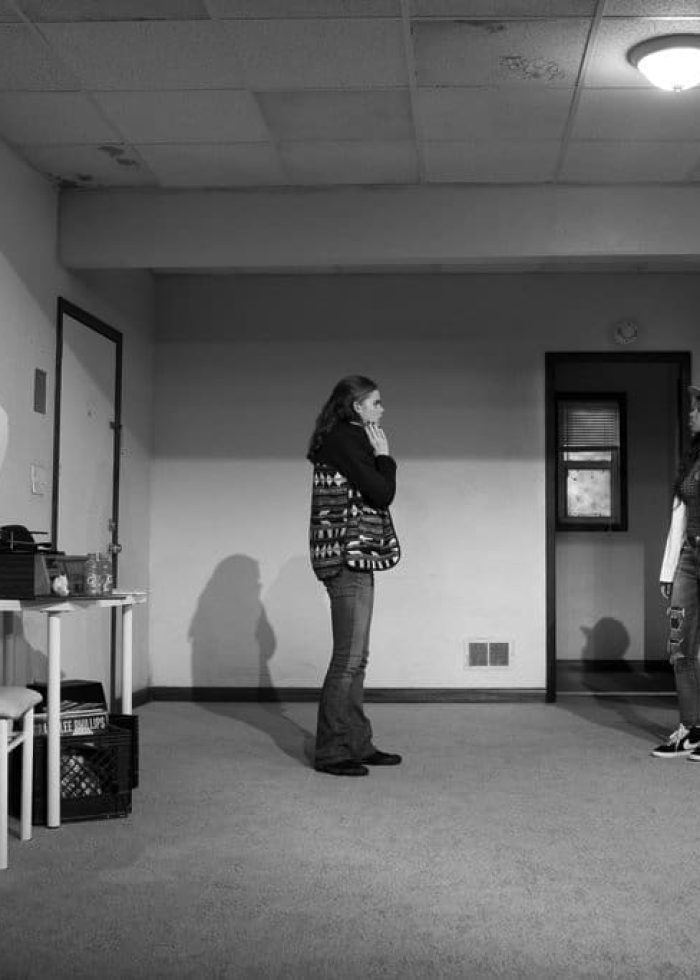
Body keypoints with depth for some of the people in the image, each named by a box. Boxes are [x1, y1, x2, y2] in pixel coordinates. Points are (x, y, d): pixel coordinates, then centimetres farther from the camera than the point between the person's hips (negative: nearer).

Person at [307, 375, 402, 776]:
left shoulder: (348, 440, 20)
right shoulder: (344, 439, -11)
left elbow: (375, 495, 17)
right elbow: (382, 493, -16)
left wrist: (380, 458, 8)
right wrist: (384, 455, -3)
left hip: (355, 560, 10)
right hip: (348, 558, -10)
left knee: (356, 658, 13)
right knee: (349, 658, -7)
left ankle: (357, 744, 19)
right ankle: (331, 751, -2)